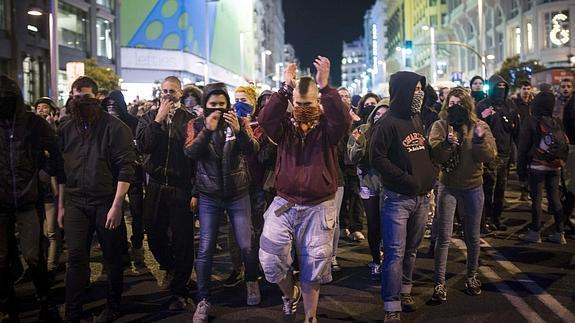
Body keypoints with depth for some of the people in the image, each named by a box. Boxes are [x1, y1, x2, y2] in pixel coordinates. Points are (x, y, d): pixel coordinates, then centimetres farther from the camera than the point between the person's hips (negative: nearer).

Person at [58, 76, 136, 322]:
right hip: (76, 203, 3)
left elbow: (126, 168, -12)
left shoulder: (114, 127, -7)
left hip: (107, 203, -3)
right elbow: (61, 170, 14)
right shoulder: (66, 130, 9)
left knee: (113, 257, 7)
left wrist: (117, 205, -17)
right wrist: (61, 206, 11)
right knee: (76, 257, 0)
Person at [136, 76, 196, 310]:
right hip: (156, 186, 3)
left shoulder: (188, 119, -1)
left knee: (182, 240, -1)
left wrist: (195, 190, -10)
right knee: (154, 237, 14)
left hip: (181, 187, -3)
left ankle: (179, 292, 11)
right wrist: (158, 120, -13)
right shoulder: (149, 118, 8)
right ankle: (169, 267, 43)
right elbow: (142, 145, -8)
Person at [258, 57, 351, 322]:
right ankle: (290, 293, 29)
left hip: (318, 208, -1)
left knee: (313, 268, 10)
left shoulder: (327, 127, -3)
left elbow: (343, 121, -26)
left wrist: (325, 86, -32)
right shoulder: (285, 126, 2)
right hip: (284, 204, 2)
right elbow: (265, 119, -19)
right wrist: (285, 88, -26)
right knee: (270, 260, -4)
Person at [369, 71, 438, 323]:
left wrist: (430, 173, 7)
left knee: (411, 250, 17)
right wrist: (405, 179, -18)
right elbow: (377, 158, -16)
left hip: (422, 197, 7)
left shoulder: (417, 119, 11)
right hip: (398, 198, -7)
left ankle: (404, 291, 33)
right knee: (395, 253, -7)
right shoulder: (388, 123, -11)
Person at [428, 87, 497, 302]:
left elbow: (490, 156, -8)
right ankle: (439, 283, 6)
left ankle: (472, 276, 31)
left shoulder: (479, 126, -1)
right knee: (443, 237, -1)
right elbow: (434, 155, -13)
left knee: (473, 236, 13)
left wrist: (480, 140, -25)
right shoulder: (440, 126, -3)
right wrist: (447, 143, -30)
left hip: (473, 187, 1)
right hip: (447, 187, -1)